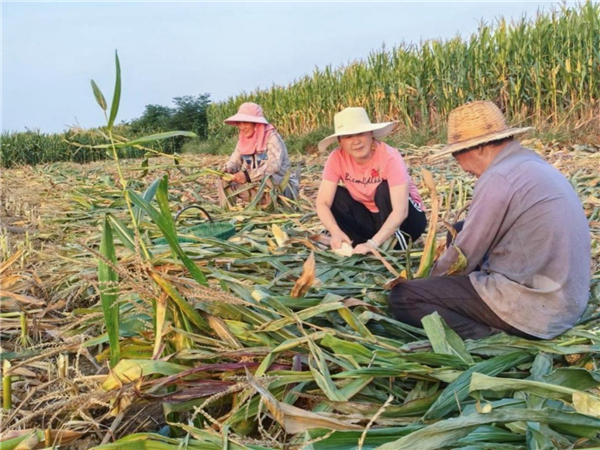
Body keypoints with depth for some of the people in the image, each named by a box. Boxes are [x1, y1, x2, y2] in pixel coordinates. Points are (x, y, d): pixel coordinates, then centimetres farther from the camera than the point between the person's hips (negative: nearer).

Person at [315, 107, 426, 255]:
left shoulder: (389, 157, -28)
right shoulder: (337, 158, -16)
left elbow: (400, 211, -35)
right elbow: (322, 203, -20)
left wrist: (373, 243, -46)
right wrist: (336, 232, -39)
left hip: (405, 219, -4)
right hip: (372, 217, 4)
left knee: (385, 189, -31)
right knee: (336, 196, -20)